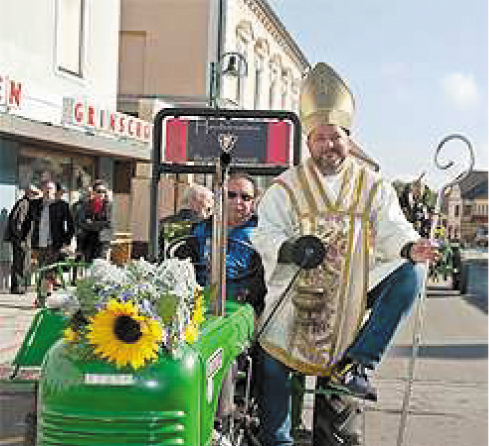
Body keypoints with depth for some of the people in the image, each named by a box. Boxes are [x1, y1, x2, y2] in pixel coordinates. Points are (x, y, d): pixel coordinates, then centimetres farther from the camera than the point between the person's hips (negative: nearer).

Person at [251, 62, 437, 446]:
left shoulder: (372, 185, 8)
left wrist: (410, 246, -23)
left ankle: (355, 363, -18)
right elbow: (264, 234, 0)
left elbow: (392, 229, 0)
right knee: (272, 360, -6)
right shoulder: (287, 187, 3)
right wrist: (289, 249, -22)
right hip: (297, 290, -1)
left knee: (410, 273, -19)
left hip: (354, 289, 1)